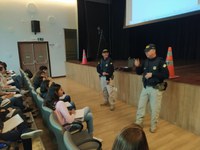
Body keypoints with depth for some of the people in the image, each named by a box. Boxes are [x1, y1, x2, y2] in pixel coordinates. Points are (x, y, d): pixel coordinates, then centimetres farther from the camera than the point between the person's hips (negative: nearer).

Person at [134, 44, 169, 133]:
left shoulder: (160, 61, -11)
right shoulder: (146, 61, 7)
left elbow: (166, 75, -16)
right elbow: (139, 72, 13)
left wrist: (152, 74, -22)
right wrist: (137, 66, -7)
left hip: (156, 89, -5)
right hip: (145, 88, 6)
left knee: (154, 109, 6)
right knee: (141, 106, 11)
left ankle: (153, 126, 27)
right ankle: (138, 124, 28)